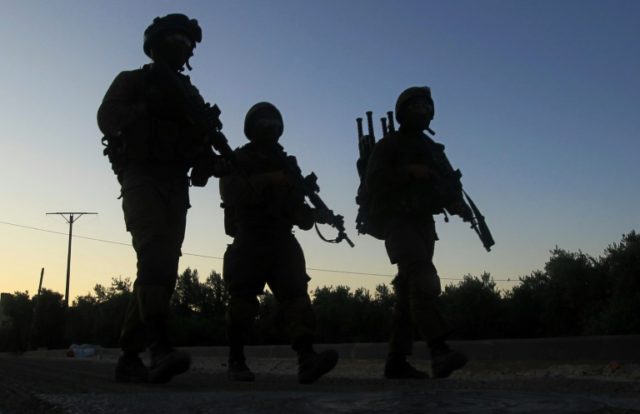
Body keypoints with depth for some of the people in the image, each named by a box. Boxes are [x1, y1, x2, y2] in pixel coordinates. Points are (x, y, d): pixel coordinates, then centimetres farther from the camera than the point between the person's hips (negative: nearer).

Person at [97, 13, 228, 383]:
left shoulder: (191, 94, 24)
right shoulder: (132, 82, 12)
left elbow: (202, 147, 16)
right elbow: (107, 117, -5)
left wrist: (216, 162, -5)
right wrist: (148, 109, -18)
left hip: (176, 186, 5)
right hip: (142, 178, -5)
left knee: (164, 267, -2)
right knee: (155, 256, -25)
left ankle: (130, 356, 3)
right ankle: (161, 347, -36)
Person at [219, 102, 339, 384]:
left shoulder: (288, 163, 19)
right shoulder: (238, 159, 7)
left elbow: (297, 205, 18)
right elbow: (231, 192, -13)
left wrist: (306, 215, -6)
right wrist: (267, 181, -22)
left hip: (282, 241, 3)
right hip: (249, 241, -3)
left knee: (295, 295, -14)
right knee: (243, 302, -4)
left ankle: (307, 360, -24)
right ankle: (236, 361, 12)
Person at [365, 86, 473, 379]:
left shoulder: (433, 149, 19)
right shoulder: (388, 145, 0)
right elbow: (372, 183, -13)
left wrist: (460, 206, -6)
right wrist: (409, 172, -23)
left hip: (423, 224, 7)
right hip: (397, 221, -7)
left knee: (410, 293, 4)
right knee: (424, 280, -25)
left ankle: (396, 362, 9)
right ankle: (439, 352, -32)